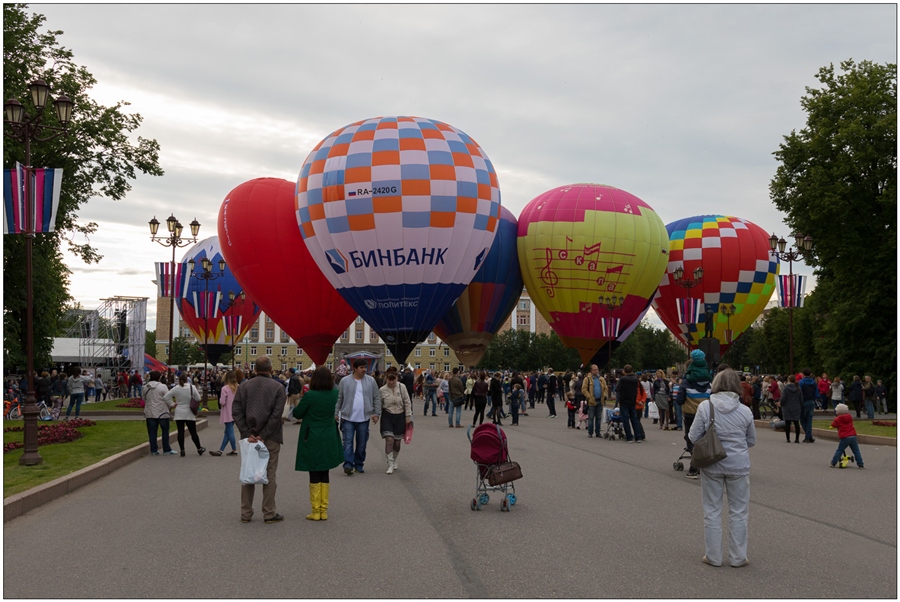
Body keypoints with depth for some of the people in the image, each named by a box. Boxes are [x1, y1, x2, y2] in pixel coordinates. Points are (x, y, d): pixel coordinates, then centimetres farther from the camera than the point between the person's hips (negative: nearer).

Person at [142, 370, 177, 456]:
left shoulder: (145, 388, 6)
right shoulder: (162, 387, -10)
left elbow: (144, 399, 15)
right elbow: (167, 399, -9)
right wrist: (172, 405, 5)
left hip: (149, 413, 5)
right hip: (162, 413, -5)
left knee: (152, 432, 8)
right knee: (165, 431, 4)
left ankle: (153, 450, 10)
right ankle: (166, 450, 6)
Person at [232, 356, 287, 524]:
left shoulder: (244, 387, 3)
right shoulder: (278, 388, -6)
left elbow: (236, 412, -4)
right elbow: (276, 415, -14)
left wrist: (247, 434, -6)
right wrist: (264, 436, -12)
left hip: (249, 436, 3)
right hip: (271, 438, -3)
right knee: (269, 475, 5)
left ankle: (246, 513, 15)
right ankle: (269, 513, 7)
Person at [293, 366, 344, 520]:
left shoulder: (309, 395, -18)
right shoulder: (335, 394, -5)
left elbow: (297, 414, -6)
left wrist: (299, 403, 10)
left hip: (312, 441, -4)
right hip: (329, 441, 4)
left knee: (314, 475, 5)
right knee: (325, 475, 13)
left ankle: (316, 511, 8)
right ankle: (324, 511, 16)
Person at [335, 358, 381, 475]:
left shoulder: (371, 381, 4)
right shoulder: (345, 381, 0)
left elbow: (377, 398, 7)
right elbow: (338, 398, 3)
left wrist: (376, 413, 1)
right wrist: (336, 414, 0)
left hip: (364, 418, 2)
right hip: (348, 418, -2)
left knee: (362, 443, 9)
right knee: (348, 441, -7)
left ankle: (359, 464, 21)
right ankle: (348, 464, -8)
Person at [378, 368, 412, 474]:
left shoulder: (402, 387, -5)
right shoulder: (382, 390, -6)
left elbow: (407, 402, 0)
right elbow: (379, 405, 5)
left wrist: (408, 416, -1)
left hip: (400, 417, 1)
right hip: (387, 417, -1)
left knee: (397, 442, 6)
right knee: (389, 440, -15)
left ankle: (394, 460, 33)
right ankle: (390, 465, -8)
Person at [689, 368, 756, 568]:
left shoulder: (705, 407, -11)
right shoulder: (745, 411, -6)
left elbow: (694, 437, -7)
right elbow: (752, 441, 6)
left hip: (711, 465, -1)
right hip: (738, 465, 1)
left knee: (712, 511, 11)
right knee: (738, 512, 13)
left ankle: (714, 556, 18)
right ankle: (738, 557, 19)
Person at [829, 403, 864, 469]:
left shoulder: (838, 419, -2)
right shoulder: (849, 417, 11)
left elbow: (833, 424, 14)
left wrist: (835, 419, 32)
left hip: (845, 438, -4)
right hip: (853, 436, 4)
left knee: (839, 451, 4)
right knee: (856, 451, 10)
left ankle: (833, 463, 4)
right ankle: (860, 464, 9)